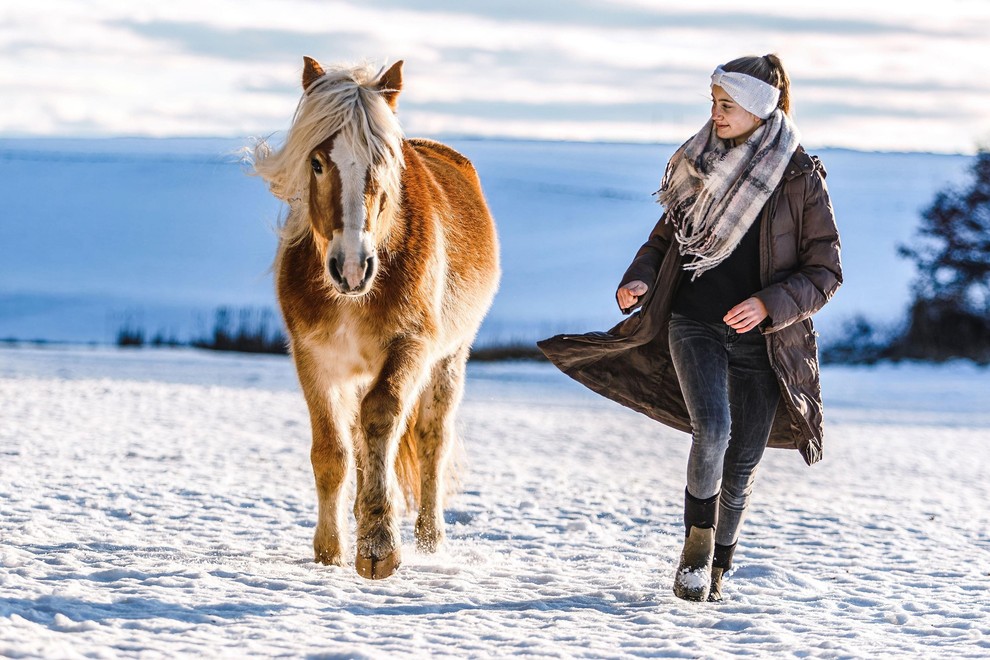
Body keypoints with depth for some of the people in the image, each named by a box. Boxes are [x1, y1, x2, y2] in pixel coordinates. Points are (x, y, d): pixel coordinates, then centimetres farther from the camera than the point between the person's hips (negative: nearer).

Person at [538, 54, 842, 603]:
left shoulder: (800, 177, -5)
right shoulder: (703, 163, 6)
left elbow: (825, 272, -3)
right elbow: (668, 234, 17)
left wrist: (768, 304, -18)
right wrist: (640, 278, -3)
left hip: (761, 338, -1)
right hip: (694, 324, 1)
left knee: (742, 461, 4)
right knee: (711, 430, -22)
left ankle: (717, 564, 25)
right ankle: (697, 542, -3)